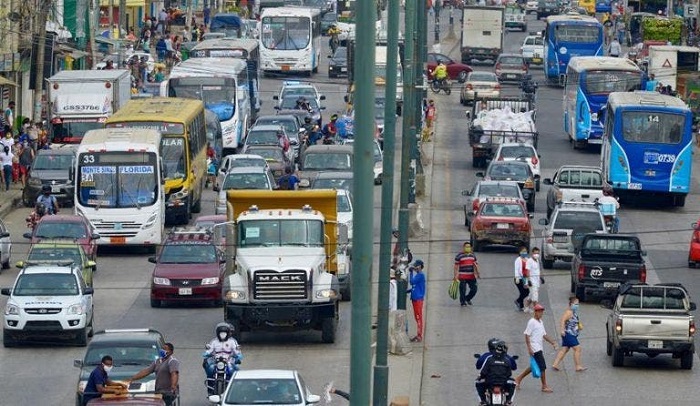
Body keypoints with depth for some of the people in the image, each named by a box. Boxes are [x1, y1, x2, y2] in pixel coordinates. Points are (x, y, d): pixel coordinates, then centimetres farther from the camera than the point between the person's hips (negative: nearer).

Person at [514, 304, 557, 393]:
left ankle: (519, 379, 27)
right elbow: (527, 335, -14)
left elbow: (544, 335, 20)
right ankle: (544, 386, -2)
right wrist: (529, 348, -21)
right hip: (535, 348, -9)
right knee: (542, 366, -9)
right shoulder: (532, 322, -11)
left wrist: (552, 342, 8)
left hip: (540, 348, 9)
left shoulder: (540, 322, 16)